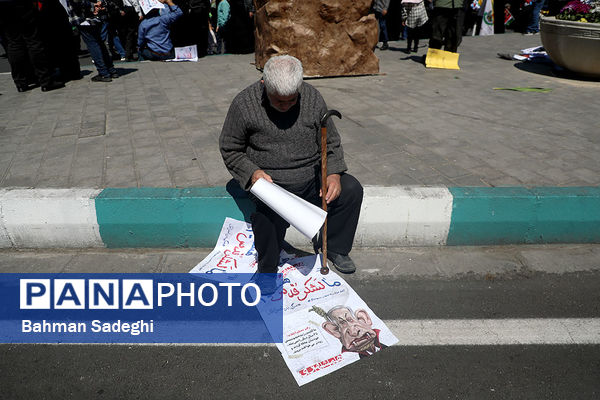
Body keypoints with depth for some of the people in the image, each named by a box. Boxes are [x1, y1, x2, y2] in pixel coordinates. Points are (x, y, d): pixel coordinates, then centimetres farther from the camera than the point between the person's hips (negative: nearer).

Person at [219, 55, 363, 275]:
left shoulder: (312, 98, -1)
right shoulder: (244, 104, -9)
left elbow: (331, 142, 8)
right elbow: (230, 150, 1)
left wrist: (333, 173, -9)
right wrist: (252, 172, -17)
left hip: (312, 176, 4)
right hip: (270, 182, -3)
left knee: (352, 189, -16)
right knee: (269, 216, -32)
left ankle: (332, 247, 7)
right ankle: (267, 270, -4)